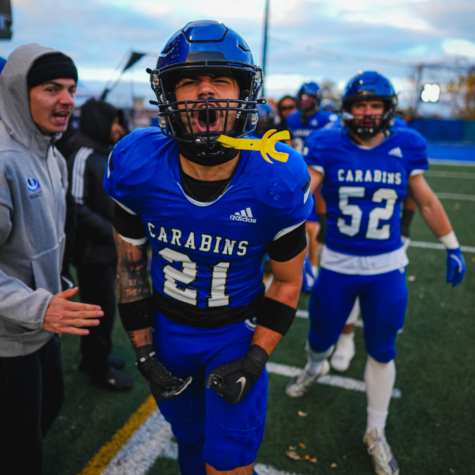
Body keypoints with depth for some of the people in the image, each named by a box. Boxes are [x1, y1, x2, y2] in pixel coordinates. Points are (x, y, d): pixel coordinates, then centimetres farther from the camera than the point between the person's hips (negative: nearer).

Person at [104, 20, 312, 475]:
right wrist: (143, 353, -3)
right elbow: (130, 266, -4)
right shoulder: (137, 167, -19)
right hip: (168, 328, 2)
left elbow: (286, 283, -8)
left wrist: (254, 360, -14)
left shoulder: (277, 181, -22)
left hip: (237, 333, -2)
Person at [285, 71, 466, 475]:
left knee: (382, 352, 12)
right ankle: (313, 369, 56)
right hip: (337, 264, -1)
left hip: (387, 268, 1)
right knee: (321, 338, 16)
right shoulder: (328, 146, -8)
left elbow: (427, 201, 8)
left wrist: (452, 247, 13)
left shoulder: (405, 147, -2)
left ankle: (375, 434, 33)